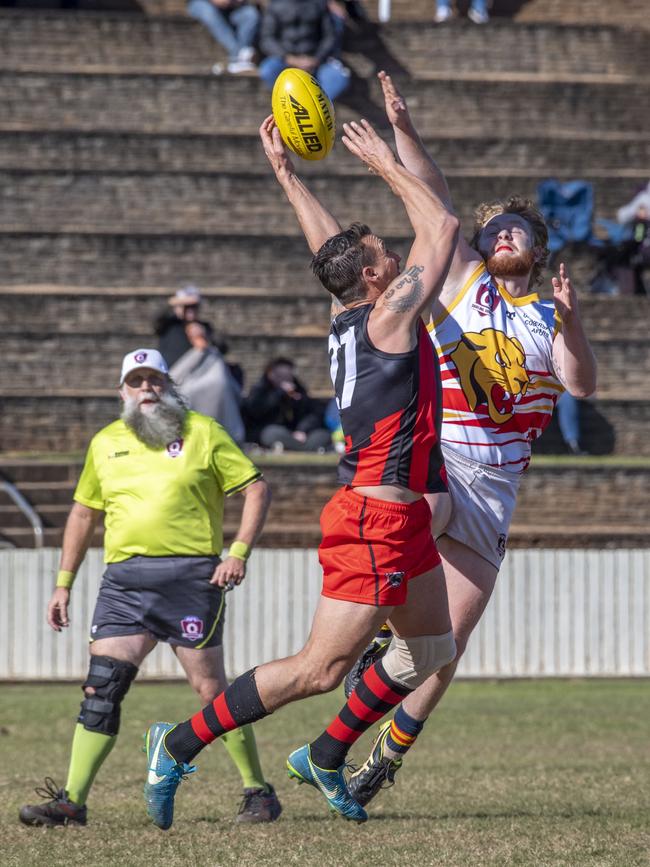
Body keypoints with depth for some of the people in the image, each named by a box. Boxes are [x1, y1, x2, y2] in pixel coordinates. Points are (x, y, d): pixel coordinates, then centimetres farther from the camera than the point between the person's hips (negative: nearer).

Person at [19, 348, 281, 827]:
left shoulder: (202, 432, 4)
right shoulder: (106, 443, 16)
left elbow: (256, 488, 3)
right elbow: (83, 513, 24)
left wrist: (239, 552, -9)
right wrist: (64, 584, 19)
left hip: (191, 575, -4)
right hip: (124, 579, 4)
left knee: (211, 688, -3)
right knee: (102, 684, -5)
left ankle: (259, 793, 9)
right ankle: (71, 801, -4)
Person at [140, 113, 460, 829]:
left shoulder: (349, 319, 8)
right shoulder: (390, 314, -13)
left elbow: (328, 245, 24)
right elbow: (443, 227, -6)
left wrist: (285, 171, 29)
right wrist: (387, 166, 4)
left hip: (401, 518, 10)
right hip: (374, 520, -10)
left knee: (430, 647, 19)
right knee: (318, 670, -9)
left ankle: (326, 755, 24)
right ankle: (180, 745, -4)